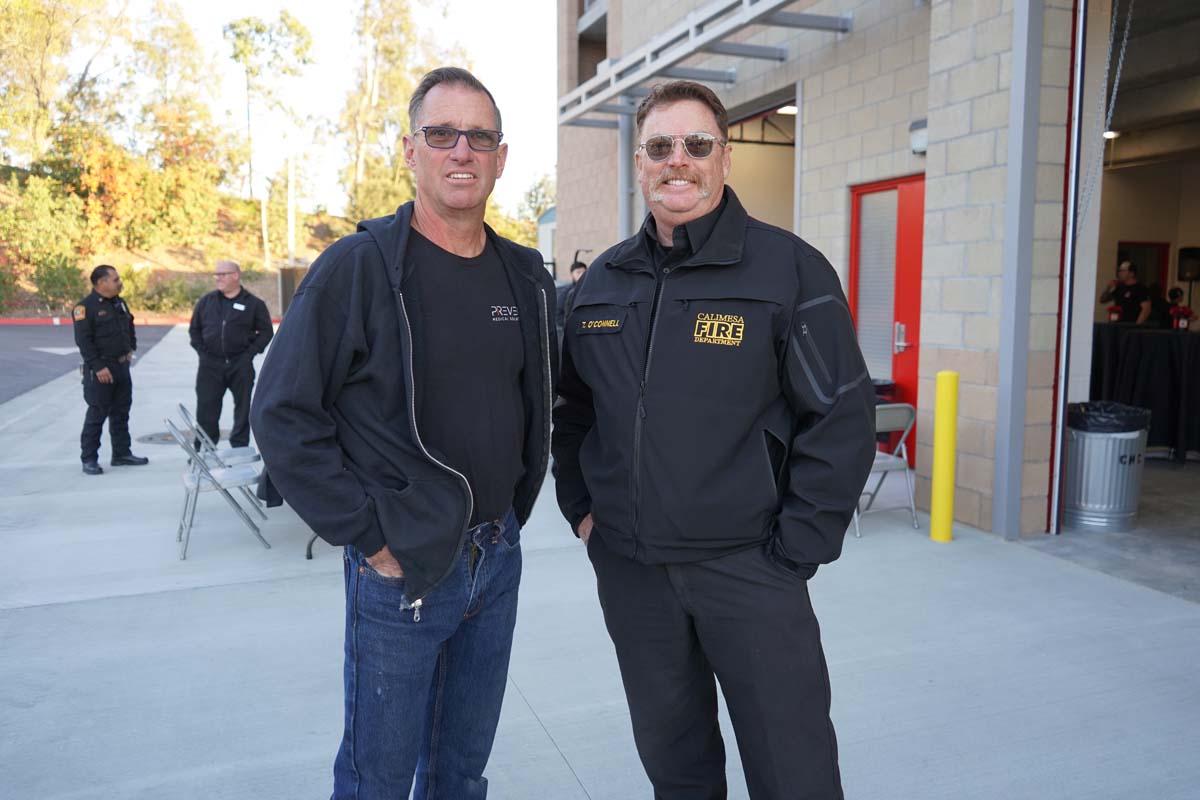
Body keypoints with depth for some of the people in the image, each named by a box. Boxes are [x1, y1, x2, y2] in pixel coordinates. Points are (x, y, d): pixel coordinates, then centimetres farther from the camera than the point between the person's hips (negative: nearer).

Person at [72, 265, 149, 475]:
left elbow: (130, 327, 27)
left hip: (122, 366, 8)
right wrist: (98, 367, -20)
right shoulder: (85, 307, -13)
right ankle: (89, 459, 6)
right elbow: (83, 341, -17)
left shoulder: (119, 303, 11)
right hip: (100, 370, -8)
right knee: (96, 415, -3)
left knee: (121, 412, 14)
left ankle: (122, 453, 23)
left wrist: (131, 349, 16)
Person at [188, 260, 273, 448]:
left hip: (241, 366, -2)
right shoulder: (206, 301, 9)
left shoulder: (253, 304, 0)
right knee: (206, 409, 1)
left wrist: (249, 353, -7)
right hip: (210, 365, 2)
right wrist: (201, 351, 3)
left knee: (243, 408, 6)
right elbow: (194, 329, 16)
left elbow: (266, 332, 3)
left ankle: (239, 448, 17)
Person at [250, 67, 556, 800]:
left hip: (499, 559, 5)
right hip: (402, 566, -4)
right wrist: (366, 536, -14)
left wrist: (513, 514, 8)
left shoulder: (527, 278, 5)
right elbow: (283, 415, -13)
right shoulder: (359, 268, -12)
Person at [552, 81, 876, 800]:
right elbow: (574, 406, 18)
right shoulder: (604, 280, 8)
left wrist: (794, 550, -12)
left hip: (746, 564, -4)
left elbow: (844, 416, -10)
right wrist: (581, 508, 9)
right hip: (628, 568, 4)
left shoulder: (789, 268, -7)